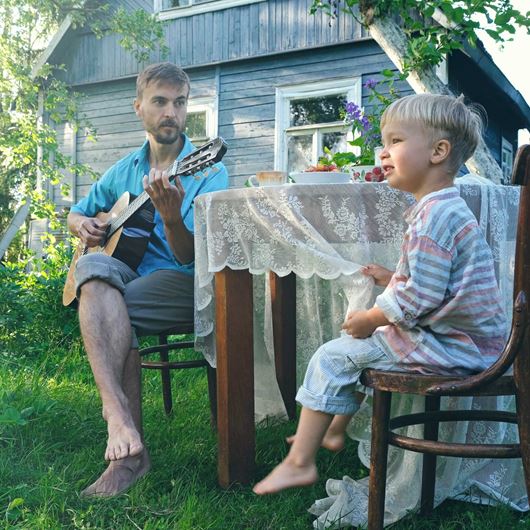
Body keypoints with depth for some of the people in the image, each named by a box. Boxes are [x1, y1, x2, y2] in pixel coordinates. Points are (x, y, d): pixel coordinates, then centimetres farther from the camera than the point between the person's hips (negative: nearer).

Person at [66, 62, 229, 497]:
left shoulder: (208, 171, -2)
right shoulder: (124, 170, 14)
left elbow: (188, 257, -13)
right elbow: (76, 214, 29)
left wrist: (171, 216, -33)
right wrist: (83, 225, 5)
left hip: (184, 284, -4)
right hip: (127, 275, 4)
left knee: (115, 311, -32)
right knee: (95, 267, -31)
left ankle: (128, 449, -22)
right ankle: (120, 420, -41)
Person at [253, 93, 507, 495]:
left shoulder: (434, 216, -22)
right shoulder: (446, 208, 14)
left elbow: (421, 295, -27)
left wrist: (371, 318, -13)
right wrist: (393, 279, 14)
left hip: (445, 347, -11)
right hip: (461, 340, 11)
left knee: (333, 357, -7)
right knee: (356, 349, 27)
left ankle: (299, 462, 2)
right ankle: (332, 430, 41)